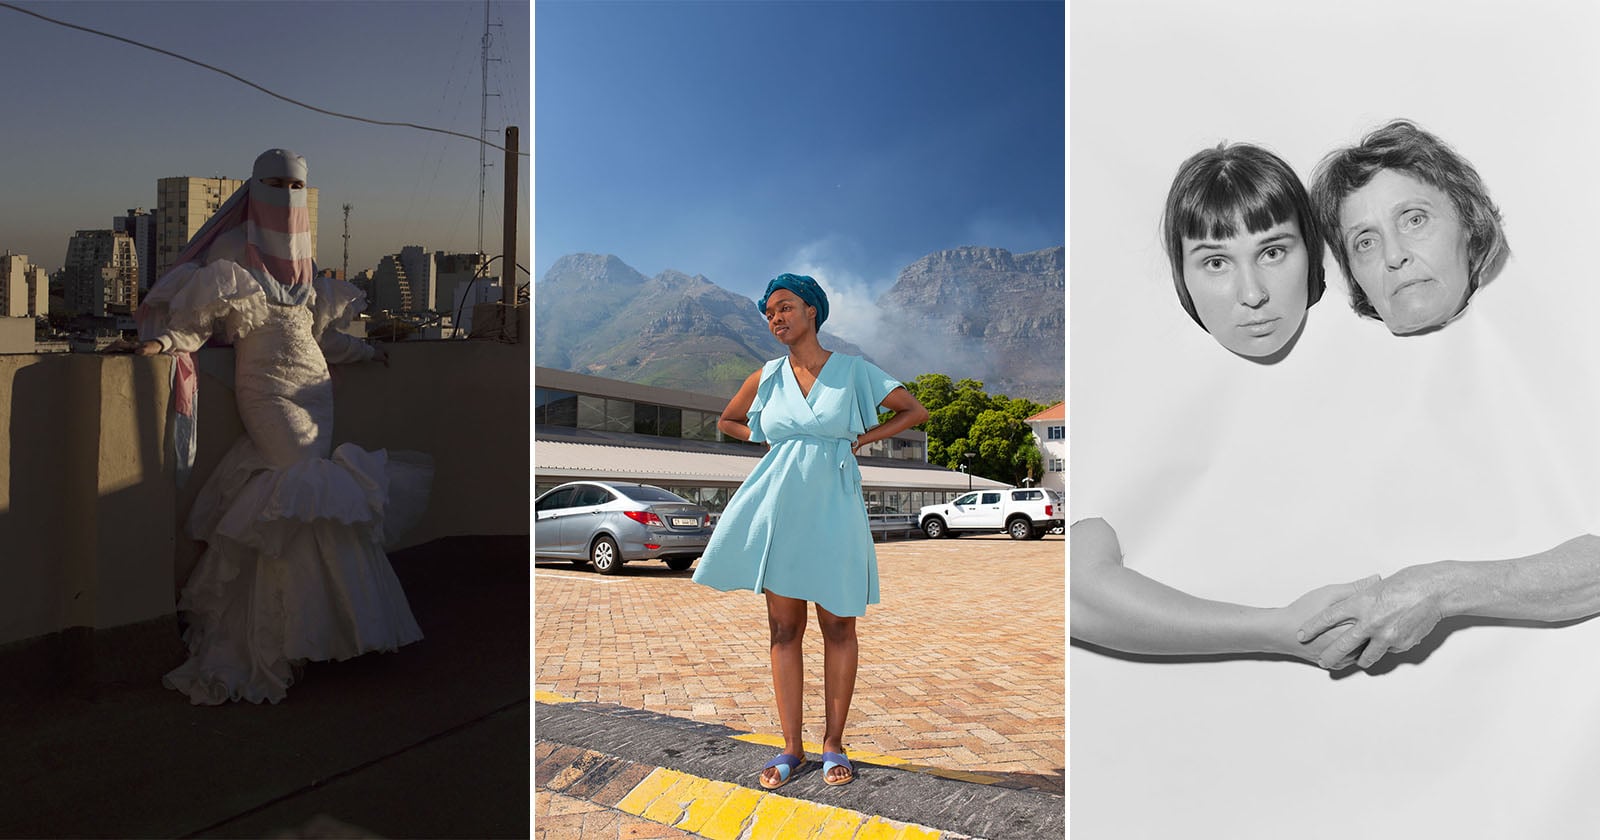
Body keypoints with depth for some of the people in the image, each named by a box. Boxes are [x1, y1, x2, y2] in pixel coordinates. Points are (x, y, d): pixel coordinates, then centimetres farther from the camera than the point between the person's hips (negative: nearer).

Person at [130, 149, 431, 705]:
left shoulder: (300, 256, 17)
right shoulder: (234, 249, 0)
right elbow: (198, 311, -6)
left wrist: (363, 352, 30)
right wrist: (163, 339, -23)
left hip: (314, 386, 6)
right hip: (267, 388, -6)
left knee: (282, 509, 6)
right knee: (314, 488, -16)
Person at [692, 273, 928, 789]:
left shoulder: (852, 370, 0)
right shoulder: (767, 377, 7)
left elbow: (916, 411, 6)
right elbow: (727, 422, 23)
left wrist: (861, 439, -1)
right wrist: (768, 441, 7)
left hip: (831, 508, -2)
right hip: (779, 508, 2)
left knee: (838, 627, 4)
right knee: (784, 628, 5)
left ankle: (833, 744, 18)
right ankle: (791, 748, 15)